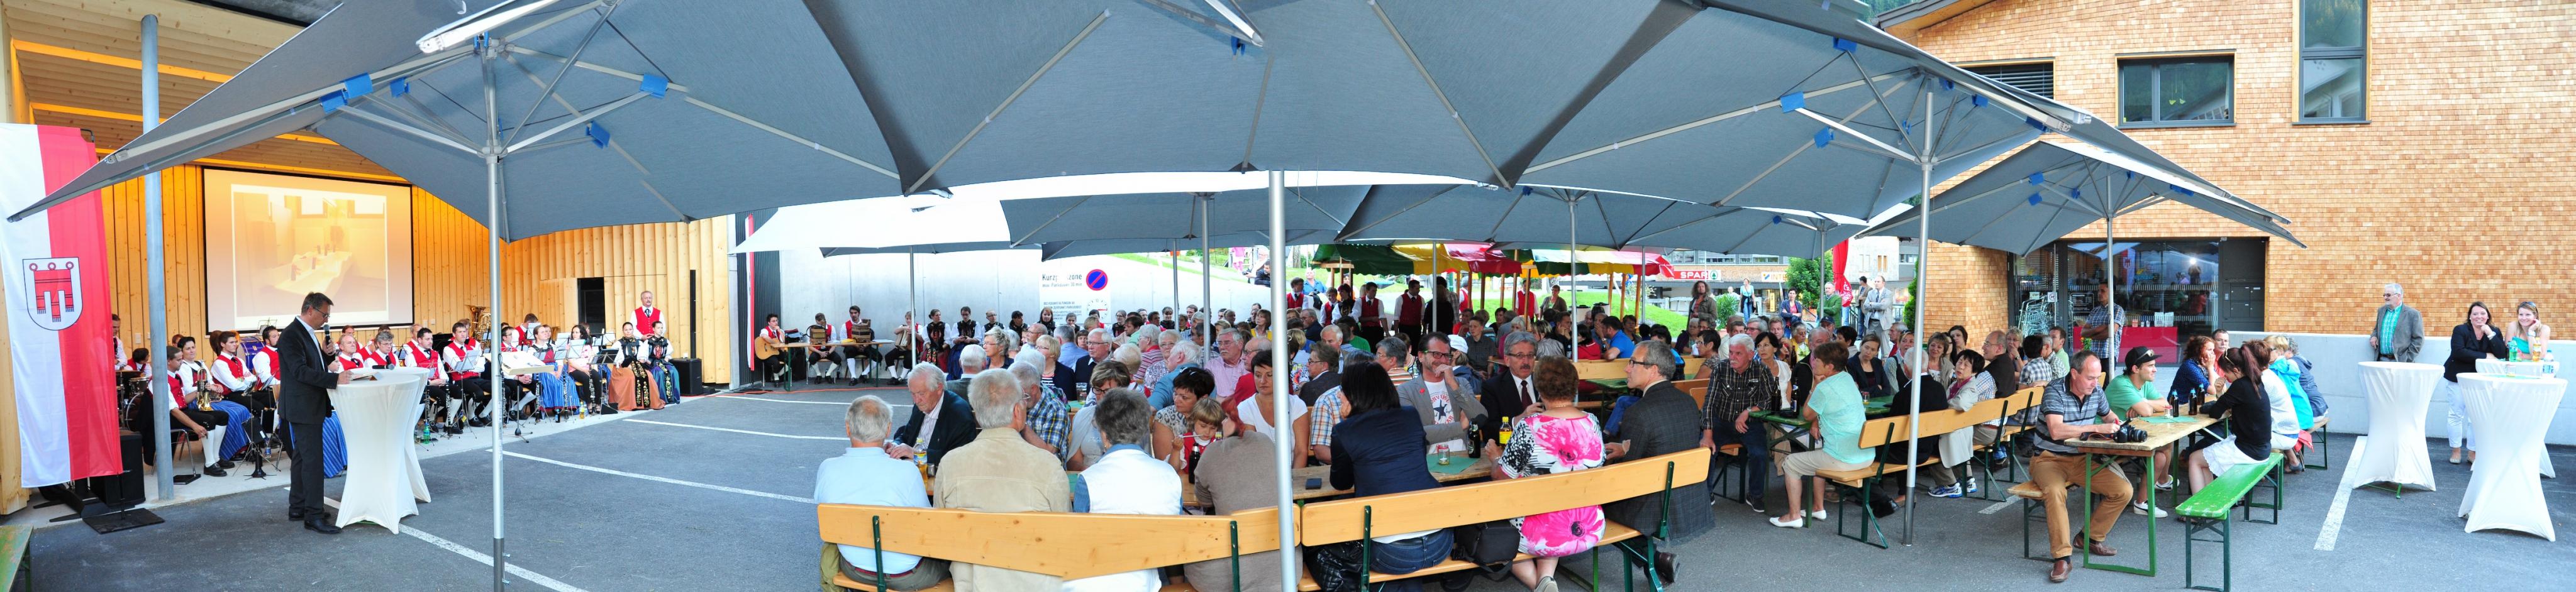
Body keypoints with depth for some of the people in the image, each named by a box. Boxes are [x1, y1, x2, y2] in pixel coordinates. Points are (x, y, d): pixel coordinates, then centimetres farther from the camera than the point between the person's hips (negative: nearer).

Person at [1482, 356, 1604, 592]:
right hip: (1590, 530, 5)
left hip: (1543, 536, -4)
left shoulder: (1529, 427, -18)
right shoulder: (1593, 423, -3)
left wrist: (1496, 457, 14)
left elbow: (1502, 478, -9)